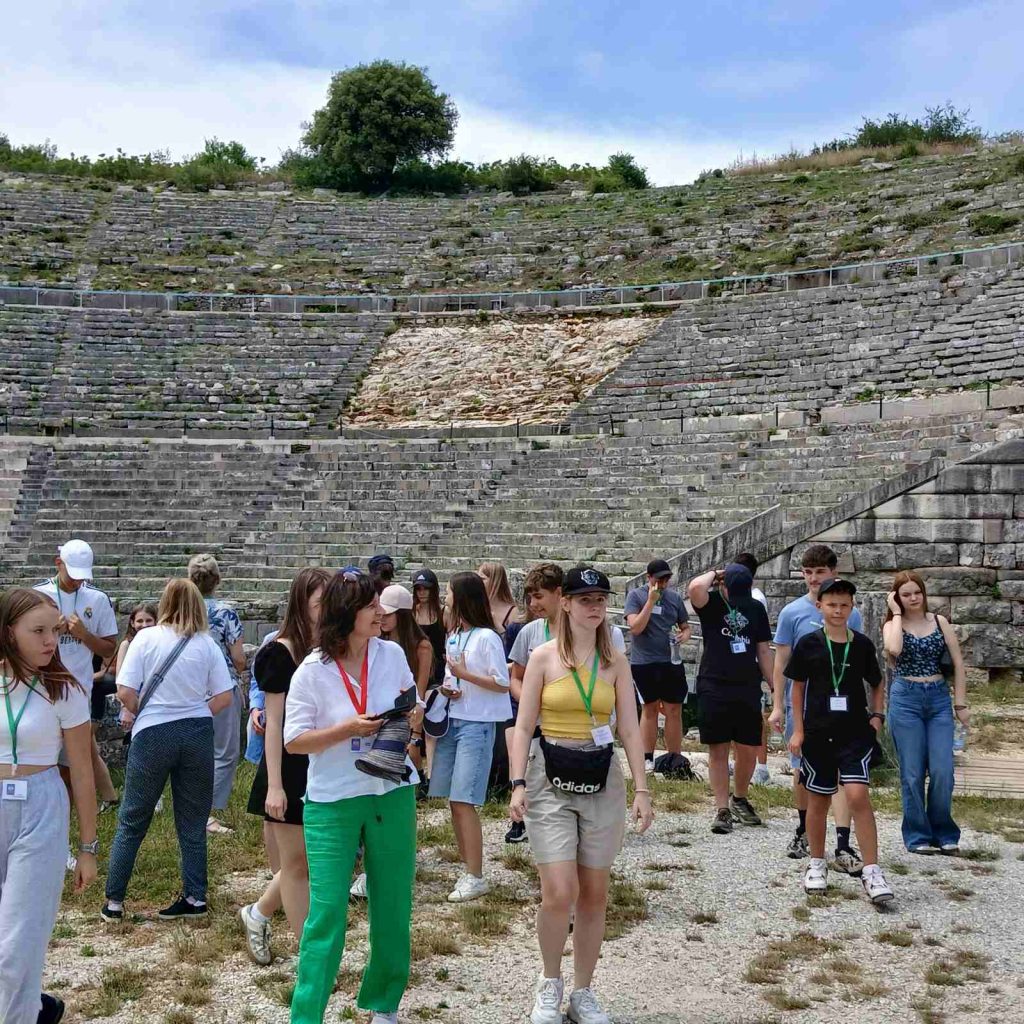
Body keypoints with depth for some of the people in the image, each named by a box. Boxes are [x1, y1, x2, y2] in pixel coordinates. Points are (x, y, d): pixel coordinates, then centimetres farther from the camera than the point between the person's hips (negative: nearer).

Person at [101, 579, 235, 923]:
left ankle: (114, 901, 16)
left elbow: (125, 692, -8)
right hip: (197, 735, 2)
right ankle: (195, 897, 16)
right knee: (193, 823, 13)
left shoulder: (146, 638, -4)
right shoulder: (207, 644, 0)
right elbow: (224, 697, -1)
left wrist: (143, 713, 10)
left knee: (132, 820, 11)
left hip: (152, 735, -1)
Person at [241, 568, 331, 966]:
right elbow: (274, 722, -12)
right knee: (296, 864, 6)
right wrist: (274, 786, -15)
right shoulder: (281, 653, -12)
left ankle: (257, 913, 37)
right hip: (290, 772, -6)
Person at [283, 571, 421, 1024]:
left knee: (393, 908, 12)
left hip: (393, 793, 4)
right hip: (332, 800, -3)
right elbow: (294, 741, -9)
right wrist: (348, 729, -21)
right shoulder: (312, 671, -11)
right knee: (327, 913, -4)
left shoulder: (392, 654, -2)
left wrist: (413, 717, -10)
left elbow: (412, 708, 14)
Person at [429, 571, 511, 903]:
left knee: (464, 801, -10)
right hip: (452, 721, 8)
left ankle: (476, 877, -2)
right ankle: (466, 867, 18)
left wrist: (465, 674, -18)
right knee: (453, 800, 8)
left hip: (477, 725, -8)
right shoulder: (453, 635, 12)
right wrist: (446, 688, 0)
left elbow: (502, 684, -12)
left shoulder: (486, 637, -11)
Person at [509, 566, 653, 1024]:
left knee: (594, 896, 7)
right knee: (560, 894, -10)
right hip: (551, 780, -3)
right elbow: (524, 726, -2)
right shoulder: (543, 656, -2)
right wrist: (518, 784, -11)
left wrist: (642, 788, -2)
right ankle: (550, 982, 15)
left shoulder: (616, 661, 6)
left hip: (602, 780, 3)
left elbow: (630, 730, 5)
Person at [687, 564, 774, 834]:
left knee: (749, 749, 5)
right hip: (714, 687, -3)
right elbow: (695, 588, -28)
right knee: (718, 750, 1)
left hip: (748, 689, 3)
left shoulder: (756, 608, 8)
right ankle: (722, 810, 8)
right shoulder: (711, 604, -3)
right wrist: (714, 574, -9)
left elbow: (764, 651, 13)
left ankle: (740, 800, 28)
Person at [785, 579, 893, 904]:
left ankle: (871, 871, -9)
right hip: (818, 733, 0)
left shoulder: (862, 645, 1)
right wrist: (798, 730, 2)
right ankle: (817, 864, 28)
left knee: (858, 795, -15)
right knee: (818, 800, 10)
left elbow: (877, 684, 15)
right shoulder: (808, 644, -2)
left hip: (855, 733, 0)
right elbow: (798, 687, 5)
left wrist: (877, 715, 1)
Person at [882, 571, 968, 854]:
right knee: (912, 773, 1)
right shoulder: (892, 624, 1)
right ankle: (918, 836, 12)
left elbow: (958, 663, 7)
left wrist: (960, 703, 2)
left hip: (939, 698, 2)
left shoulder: (939, 622, 7)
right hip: (905, 700, -2)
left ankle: (943, 833, 14)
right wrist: (897, 613, -11)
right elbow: (894, 649, -23)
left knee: (942, 772, -4)